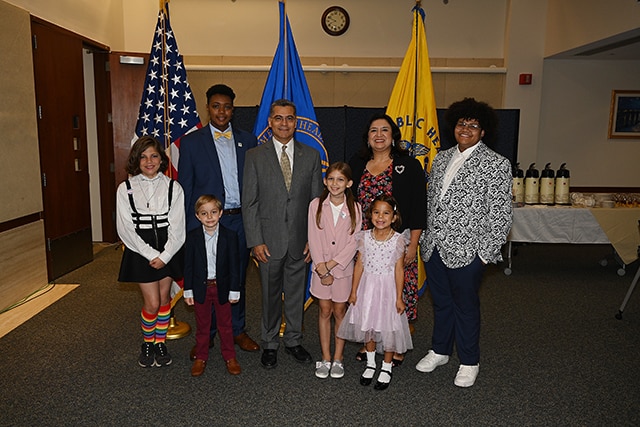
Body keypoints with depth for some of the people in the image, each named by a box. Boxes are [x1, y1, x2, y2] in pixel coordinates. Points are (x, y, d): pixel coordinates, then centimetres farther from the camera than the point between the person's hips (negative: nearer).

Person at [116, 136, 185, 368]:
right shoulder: (126, 189, -2)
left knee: (164, 299, 11)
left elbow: (177, 227, -4)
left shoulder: (173, 187, -1)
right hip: (141, 252, -1)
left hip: (168, 251, 1)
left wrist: (164, 256, -13)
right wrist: (151, 254, -13)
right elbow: (126, 228, -6)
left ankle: (160, 343, 30)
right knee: (152, 303, -2)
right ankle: (147, 344, 24)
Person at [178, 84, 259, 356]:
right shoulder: (191, 142, 2)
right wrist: (186, 226, -4)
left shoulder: (247, 141, 8)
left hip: (240, 221, 2)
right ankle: (206, 335, 26)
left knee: (238, 279, 13)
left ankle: (237, 330, 30)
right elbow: (185, 187, 1)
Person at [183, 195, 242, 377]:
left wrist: (234, 290, -5)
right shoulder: (192, 237, -6)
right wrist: (188, 290, -2)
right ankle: (201, 357, 30)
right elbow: (188, 265, -1)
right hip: (201, 287, 1)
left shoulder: (230, 236, -8)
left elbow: (234, 265, -5)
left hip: (222, 287, 0)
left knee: (225, 323, 13)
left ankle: (230, 357, 27)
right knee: (202, 325, 14)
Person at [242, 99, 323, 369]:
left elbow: (316, 201, 5)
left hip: (300, 241, 2)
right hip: (269, 241, -1)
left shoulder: (311, 156, 5)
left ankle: (293, 340, 33)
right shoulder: (255, 156, 0)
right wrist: (255, 241, -9)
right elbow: (249, 202, -3)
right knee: (270, 294, 11)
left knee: (296, 293, 14)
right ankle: (270, 344, 29)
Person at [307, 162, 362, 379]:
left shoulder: (354, 208, -6)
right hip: (321, 268, 1)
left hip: (343, 267, 0)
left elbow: (353, 243, -8)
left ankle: (338, 359, 22)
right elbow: (314, 239, -6)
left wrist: (331, 264, -14)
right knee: (325, 311, 9)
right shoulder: (316, 205, -5)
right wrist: (321, 269, -11)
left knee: (339, 312, 9)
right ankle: (325, 358, 20)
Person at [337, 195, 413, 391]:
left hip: (388, 289, -3)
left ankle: (386, 368, 27)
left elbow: (399, 270, -8)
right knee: (366, 325, 13)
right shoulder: (365, 237, -4)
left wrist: (399, 298, -7)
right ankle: (370, 364, 35)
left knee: (388, 327, 6)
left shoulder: (398, 240, -10)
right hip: (367, 287, 3)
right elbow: (359, 265, 1)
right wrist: (354, 291, 2)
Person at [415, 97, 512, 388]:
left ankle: (469, 363, 29)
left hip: (467, 252, -5)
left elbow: (501, 215, -9)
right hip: (434, 248, 5)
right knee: (441, 302, 20)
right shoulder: (441, 159, 10)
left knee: (466, 306, 10)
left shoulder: (496, 164, -8)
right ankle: (440, 350, 39)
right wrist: (425, 239, 11)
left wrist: (485, 253, -12)